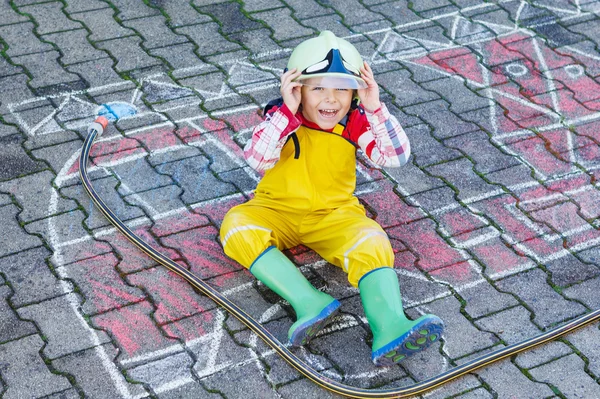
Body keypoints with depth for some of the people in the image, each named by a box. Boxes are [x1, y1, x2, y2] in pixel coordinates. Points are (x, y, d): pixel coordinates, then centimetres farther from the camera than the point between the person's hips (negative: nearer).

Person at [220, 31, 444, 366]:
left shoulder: (355, 124, -4)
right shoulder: (283, 119, -8)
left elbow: (397, 156, -15)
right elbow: (258, 158, -25)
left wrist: (375, 109, -25)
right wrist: (288, 111, -31)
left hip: (334, 215, 0)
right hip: (277, 211, 0)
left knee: (371, 242, -28)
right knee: (237, 226, -29)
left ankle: (389, 328, -49)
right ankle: (309, 302, -41)